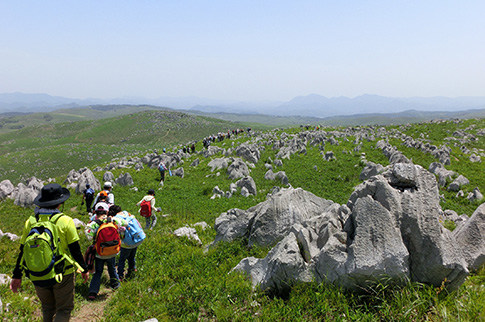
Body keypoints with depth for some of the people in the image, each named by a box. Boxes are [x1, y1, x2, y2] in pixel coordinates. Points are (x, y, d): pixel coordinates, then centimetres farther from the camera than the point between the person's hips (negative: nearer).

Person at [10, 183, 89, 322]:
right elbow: (75, 250, -10)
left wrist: (17, 276, 12)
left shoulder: (30, 222, -4)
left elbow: (23, 252, 1)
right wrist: (84, 269, 2)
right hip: (62, 274, -4)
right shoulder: (65, 221, -15)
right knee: (64, 309, 11)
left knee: (47, 308, 23)